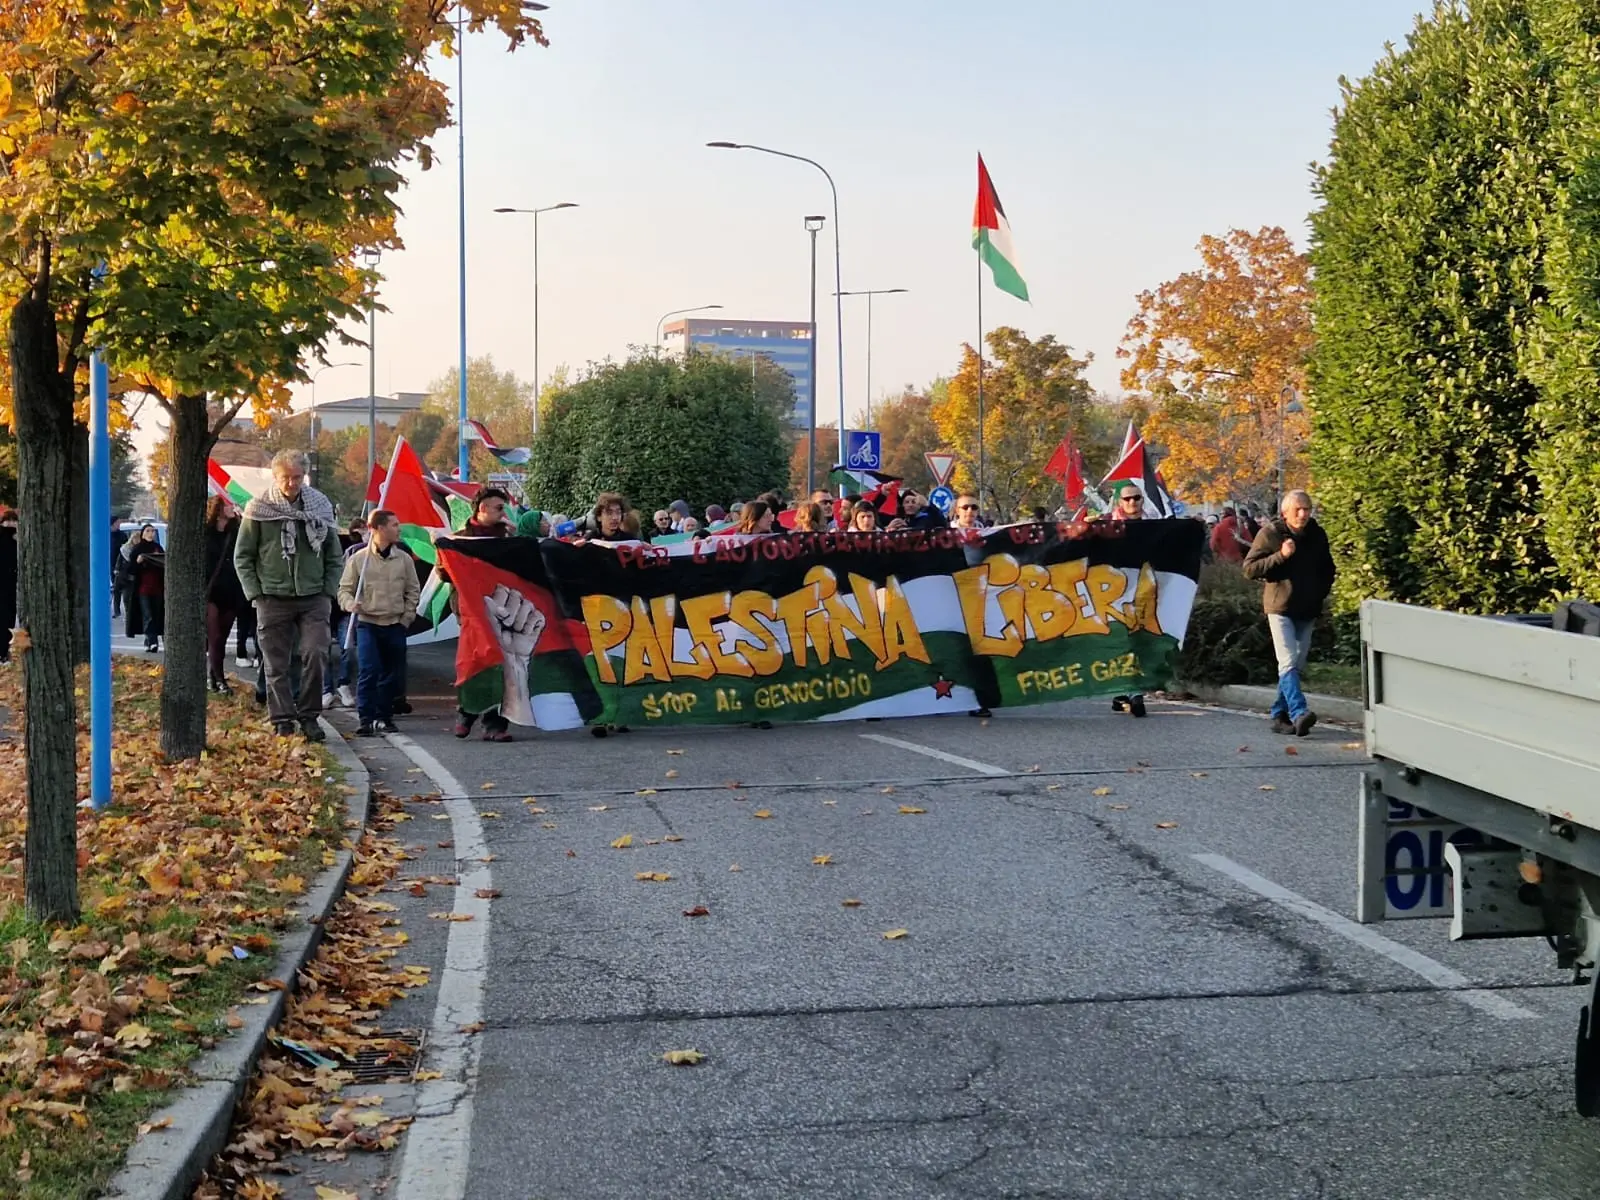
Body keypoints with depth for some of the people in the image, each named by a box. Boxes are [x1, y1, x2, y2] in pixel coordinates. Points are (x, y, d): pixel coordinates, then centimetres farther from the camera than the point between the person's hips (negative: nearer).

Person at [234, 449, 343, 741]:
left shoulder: (319, 506, 4)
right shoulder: (258, 510, -2)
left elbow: (334, 556, 12)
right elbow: (242, 557, 4)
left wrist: (329, 591, 3)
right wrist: (255, 593, -3)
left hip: (313, 599, 1)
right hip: (273, 599, -1)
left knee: (315, 656, -11)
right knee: (276, 665, 3)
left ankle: (309, 717, 2)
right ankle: (282, 721, 12)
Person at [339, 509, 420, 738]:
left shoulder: (404, 559, 6)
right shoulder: (358, 559, 0)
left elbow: (413, 592, 11)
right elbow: (344, 589, 5)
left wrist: (405, 619, 3)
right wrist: (350, 604, -16)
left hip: (395, 625, 3)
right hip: (367, 624, -3)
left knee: (393, 674, 6)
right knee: (368, 671, -12)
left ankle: (383, 717, 19)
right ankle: (366, 719, -8)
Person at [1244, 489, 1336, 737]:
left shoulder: (1317, 535, 8)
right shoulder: (1270, 533, -6)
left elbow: (1328, 569, 23)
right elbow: (1249, 569, -9)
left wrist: (1321, 593, 9)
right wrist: (1280, 556, -19)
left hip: (1308, 610, 6)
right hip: (1280, 607, -5)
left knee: (1297, 665, 9)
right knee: (1288, 663, -17)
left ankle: (1279, 715, 18)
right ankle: (1299, 713, -30)